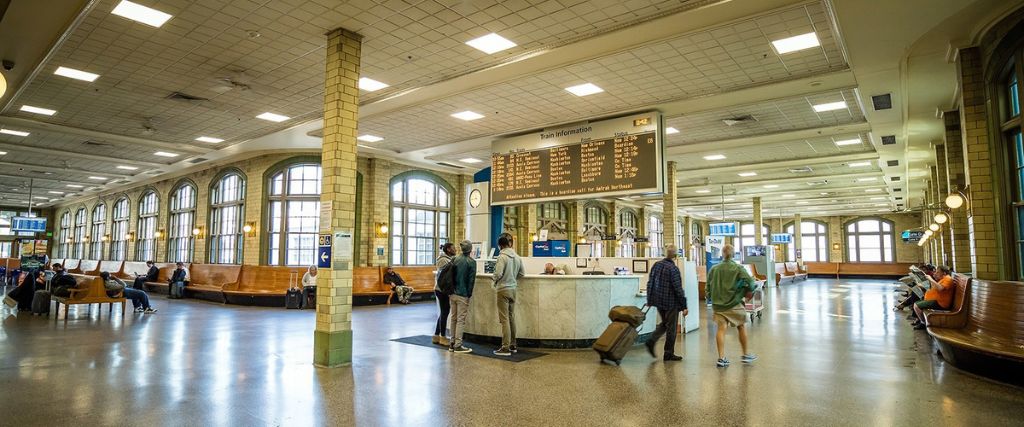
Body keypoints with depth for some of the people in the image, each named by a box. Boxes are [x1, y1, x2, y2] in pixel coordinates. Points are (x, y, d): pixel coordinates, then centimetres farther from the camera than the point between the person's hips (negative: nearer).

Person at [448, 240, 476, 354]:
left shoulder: (455, 260, 4)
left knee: (454, 318, 14)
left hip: (453, 294, 6)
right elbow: (471, 279, -11)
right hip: (463, 295, -6)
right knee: (461, 320, -1)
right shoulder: (471, 262, -10)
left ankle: (452, 343, 20)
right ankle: (458, 345, 2)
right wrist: (469, 294, -3)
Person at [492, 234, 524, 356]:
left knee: (504, 319, -3)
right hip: (513, 289, 7)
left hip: (503, 290, -7)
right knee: (512, 318, 14)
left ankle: (505, 348, -1)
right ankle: (512, 345, 22)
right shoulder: (517, 257, 4)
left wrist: (495, 281, 0)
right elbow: (522, 274, 10)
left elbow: (498, 274, -21)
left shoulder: (502, 257, -16)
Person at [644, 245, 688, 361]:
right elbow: (678, 289, -18)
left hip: (658, 301, 7)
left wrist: (650, 300, 17)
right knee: (671, 327, 6)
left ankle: (651, 341, 7)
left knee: (664, 323, 23)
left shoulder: (656, 265, 4)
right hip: (671, 302, -7)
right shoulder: (673, 269, -18)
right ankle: (669, 354, 13)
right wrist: (684, 306, -13)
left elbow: (650, 283, 9)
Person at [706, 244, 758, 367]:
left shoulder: (714, 269, 1)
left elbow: (708, 287, 6)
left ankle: (721, 358, -2)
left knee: (721, 328, 3)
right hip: (734, 304, -3)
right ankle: (746, 354, 27)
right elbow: (750, 281, -17)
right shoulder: (738, 268, -9)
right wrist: (748, 291, 3)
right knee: (741, 327, 14)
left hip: (718, 304, 3)